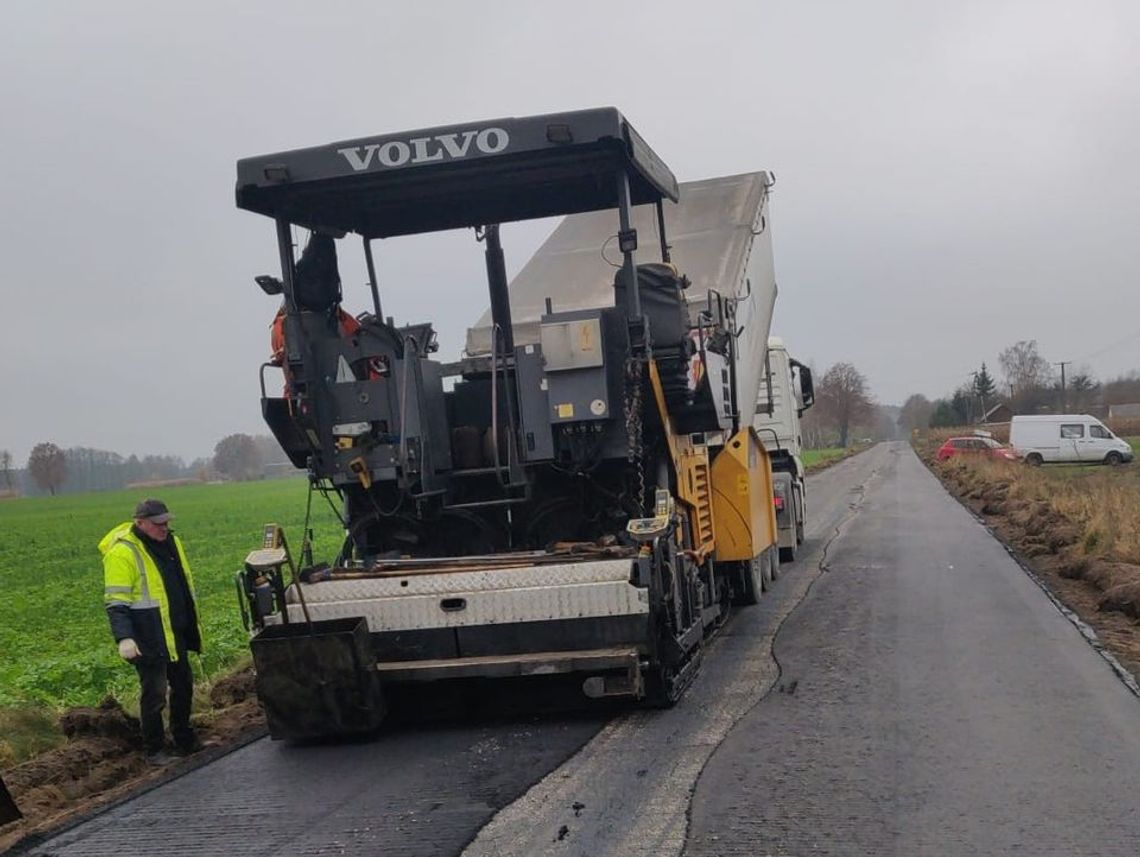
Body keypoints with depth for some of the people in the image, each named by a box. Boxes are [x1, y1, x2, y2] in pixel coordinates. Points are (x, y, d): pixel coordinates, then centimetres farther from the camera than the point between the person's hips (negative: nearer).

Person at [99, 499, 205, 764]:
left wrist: (193, 624, 24)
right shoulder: (122, 553, -14)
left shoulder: (170, 542, 10)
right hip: (149, 640, -8)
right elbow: (115, 602, -17)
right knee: (154, 693, -1)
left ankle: (185, 741, 31)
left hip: (176, 636, 8)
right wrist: (123, 638, -26)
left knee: (183, 686, 16)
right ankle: (154, 750, 13)